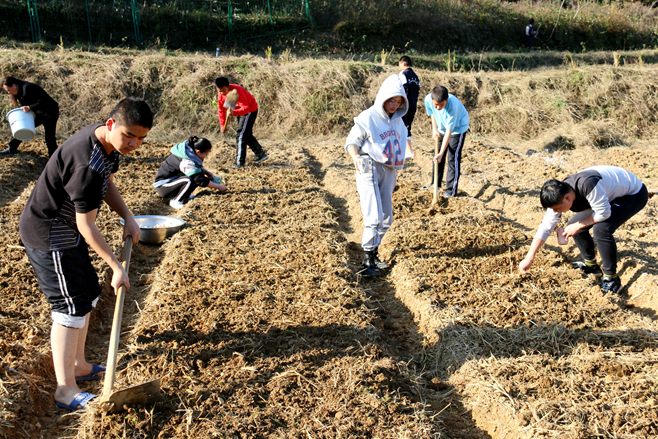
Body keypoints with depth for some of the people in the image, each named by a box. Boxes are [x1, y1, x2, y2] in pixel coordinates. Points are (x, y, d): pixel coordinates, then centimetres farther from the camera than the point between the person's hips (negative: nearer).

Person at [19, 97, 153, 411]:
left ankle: (78, 365, 32)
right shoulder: (87, 164, -32)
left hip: (66, 232, 10)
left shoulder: (109, 143, -3)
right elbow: (86, 225, -27)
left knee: (87, 294, 17)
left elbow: (107, 184, 13)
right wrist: (117, 267, -23)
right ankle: (65, 389, 5)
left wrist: (128, 217, -2)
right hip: (49, 236, -10)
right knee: (70, 307, -6)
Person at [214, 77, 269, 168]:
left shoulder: (237, 91, -32)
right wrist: (223, 125, -1)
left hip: (250, 110, -9)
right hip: (240, 111, 9)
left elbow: (246, 108, -39)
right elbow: (221, 110, 4)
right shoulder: (220, 94, -8)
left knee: (240, 135, -16)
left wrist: (234, 113, -54)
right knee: (247, 135, 19)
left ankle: (239, 163, -17)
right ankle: (261, 154, 35)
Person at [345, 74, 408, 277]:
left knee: (386, 219, 10)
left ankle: (373, 254, 24)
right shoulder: (368, 118, -8)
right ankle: (367, 261, -8)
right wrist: (356, 157, -27)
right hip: (370, 170, -7)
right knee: (374, 218, -15)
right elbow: (352, 142, -9)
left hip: (388, 172, 8)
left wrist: (398, 164, 25)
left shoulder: (398, 121, 12)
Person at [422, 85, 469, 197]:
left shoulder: (453, 106, -40)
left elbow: (449, 131, -34)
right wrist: (434, 129, -5)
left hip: (458, 128, -6)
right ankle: (435, 184, 29)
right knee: (437, 156, 12)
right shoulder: (428, 99, -25)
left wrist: (441, 153, -34)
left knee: (453, 158, -10)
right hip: (442, 128, 6)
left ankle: (451, 190, -4)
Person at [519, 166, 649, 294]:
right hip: (612, 194, 8)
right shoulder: (559, 195, -15)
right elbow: (545, 227, -9)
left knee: (601, 229, -28)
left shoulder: (587, 185, -40)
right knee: (573, 226, 0)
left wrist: (578, 226, -18)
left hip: (635, 194, -8)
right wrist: (529, 258, -10)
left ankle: (612, 279, -11)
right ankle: (591, 265, 20)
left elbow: (604, 213, -29)